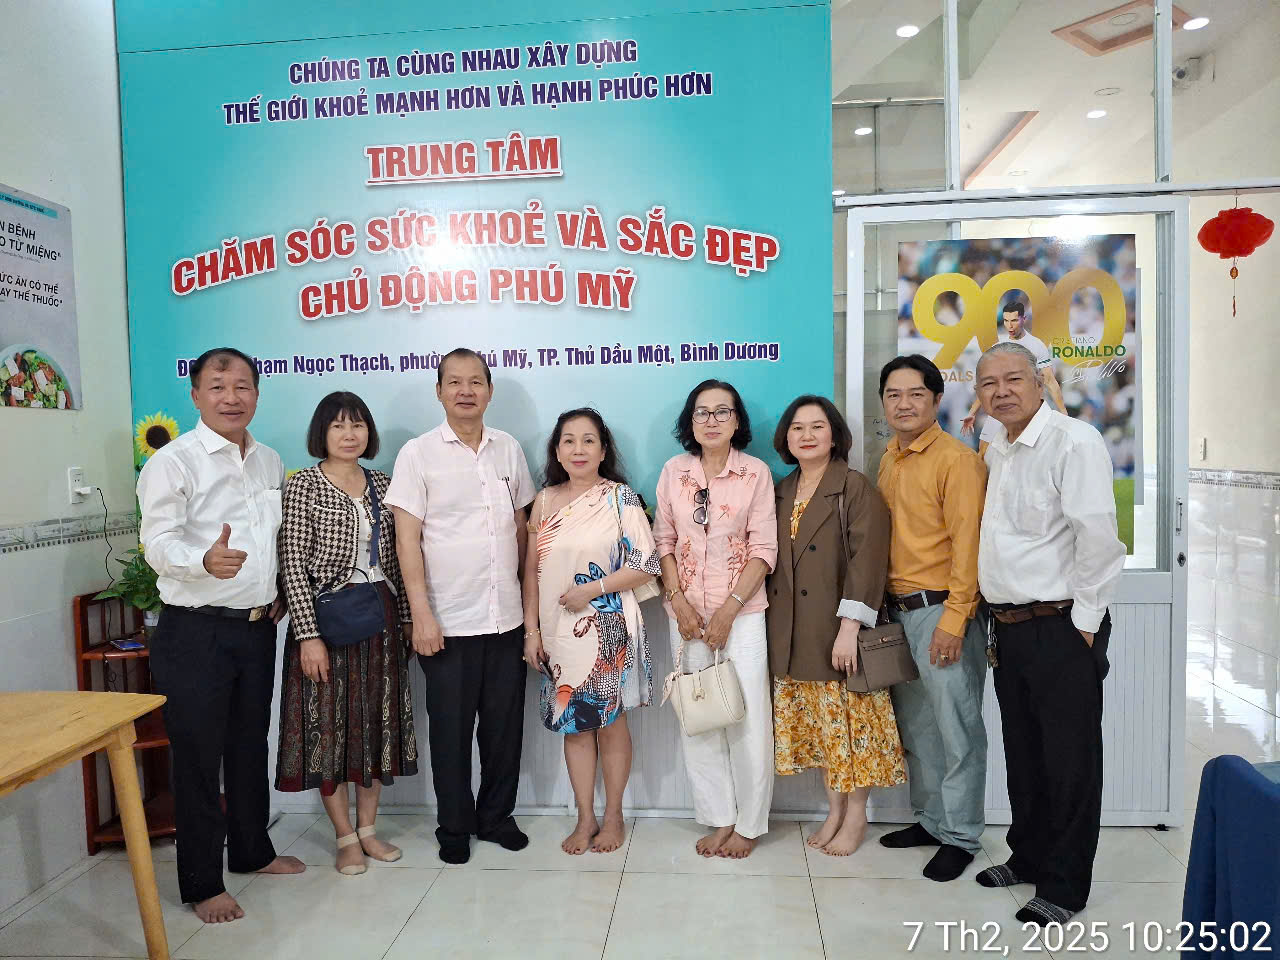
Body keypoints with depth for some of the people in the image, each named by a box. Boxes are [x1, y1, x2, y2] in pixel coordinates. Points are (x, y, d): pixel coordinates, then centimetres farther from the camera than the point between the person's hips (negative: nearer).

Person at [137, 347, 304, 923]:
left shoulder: (270, 462, 10)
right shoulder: (172, 462, -9)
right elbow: (158, 541, -18)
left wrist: (280, 595, 10)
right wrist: (206, 561, -38)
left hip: (257, 628, 6)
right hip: (195, 632, -6)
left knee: (251, 745, 18)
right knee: (198, 757, 4)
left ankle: (252, 850, 36)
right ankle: (201, 885, 19)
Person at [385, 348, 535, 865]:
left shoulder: (509, 449, 7)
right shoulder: (418, 454, -4)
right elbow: (407, 539, -7)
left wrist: (526, 594, 10)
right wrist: (421, 615, -13)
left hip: (506, 618, 3)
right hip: (448, 621, -3)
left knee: (505, 724, 12)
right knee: (450, 729, 9)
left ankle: (496, 816, 32)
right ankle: (454, 827, 27)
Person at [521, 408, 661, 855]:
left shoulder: (620, 497, -6)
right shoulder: (545, 501, 6)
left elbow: (647, 565, -9)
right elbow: (531, 570, 8)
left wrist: (593, 588, -16)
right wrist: (531, 630, 3)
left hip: (608, 629, -3)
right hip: (558, 630, 4)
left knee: (610, 722, 8)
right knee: (573, 723, 11)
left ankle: (613, 816, 26)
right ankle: (585, 818, 25)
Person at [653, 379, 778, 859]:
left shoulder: (756, 473, -4)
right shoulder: (673, 472, 4)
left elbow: (763, 549, -6)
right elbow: (664, 540, 6)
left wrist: (728, 611, -12)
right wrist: (678, 602, -5)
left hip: (742, 612, -3)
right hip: (686, 612, 3)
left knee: (748, 718, 0)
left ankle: (749, 824, 20)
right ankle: (719, 818, 26)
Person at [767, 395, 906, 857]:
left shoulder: (856, 488, -8)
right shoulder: (782, 491, 11)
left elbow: (866, 561, -15)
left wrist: (849, 628, -20)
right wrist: (768, 624, 9)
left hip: (838, 629, -5)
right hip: (792, 635, 6)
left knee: (849, 721, 3)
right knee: (817, 724, 12)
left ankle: (856, 817, 21)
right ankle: (834, 812, 27)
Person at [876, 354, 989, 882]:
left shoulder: (957, 459, -11)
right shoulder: (889, 459, 12)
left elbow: (967, 545, -15)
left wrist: (952, 620, -19)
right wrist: (887, 608, 11)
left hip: (941, 610, -8)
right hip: (898, 611, 8)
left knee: (957, 730, 2)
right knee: (914, 726, 17)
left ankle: (961, 837, 18)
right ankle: (931, 819, 33)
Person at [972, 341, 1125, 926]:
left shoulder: (1073, 441, -13)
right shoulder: (995, 452, 13)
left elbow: (1099, 536, -19)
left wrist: (1083, 621, -15)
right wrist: (1000, 616, 16)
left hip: (1062, 629, -8)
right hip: (1010, 628, 8)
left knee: (1069, 761, 5)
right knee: (1023, 754, 19)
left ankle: (1064, 887, 19)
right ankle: (1028, 859, 36)